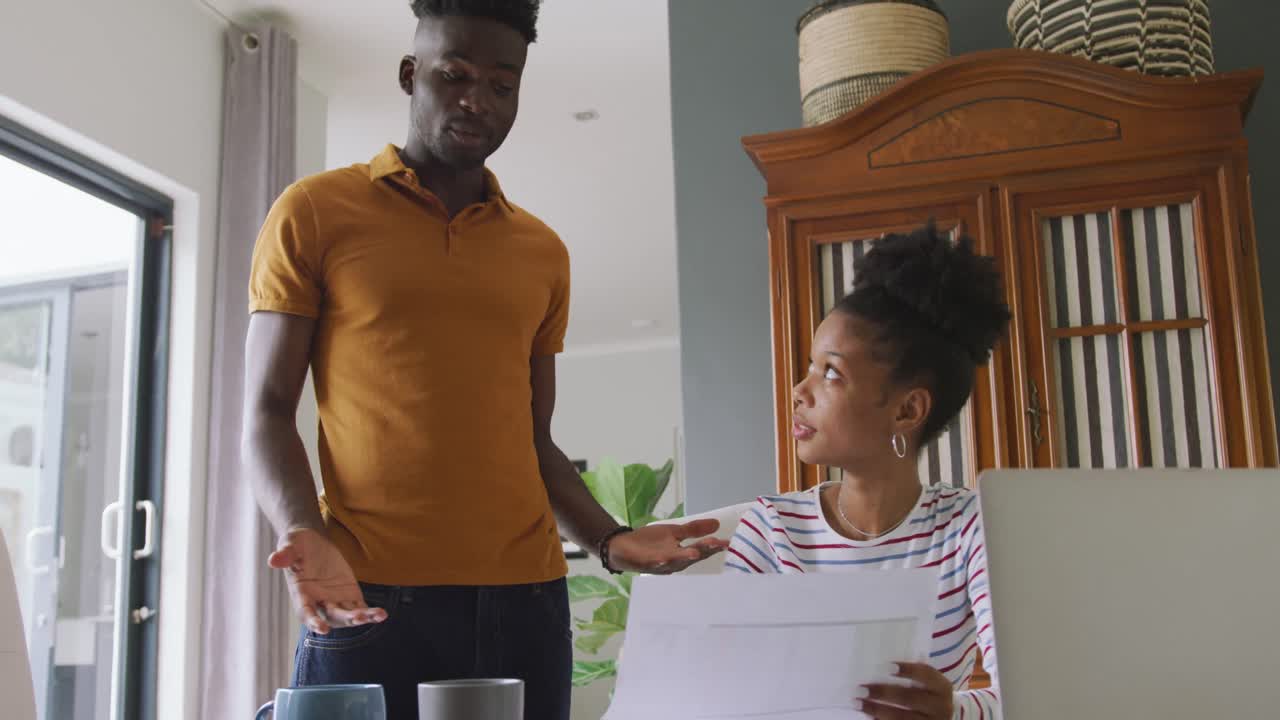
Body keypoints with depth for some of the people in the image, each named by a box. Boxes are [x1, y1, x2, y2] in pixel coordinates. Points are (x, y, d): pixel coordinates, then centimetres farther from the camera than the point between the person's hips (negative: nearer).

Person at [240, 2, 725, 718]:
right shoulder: (315, 212, 4)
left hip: (526, 600, 3)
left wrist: (610, 539, 2)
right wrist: (304, 535, -16)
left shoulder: (543, 253, 15)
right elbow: (266, 414, 2)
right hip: (368, 596, -3)